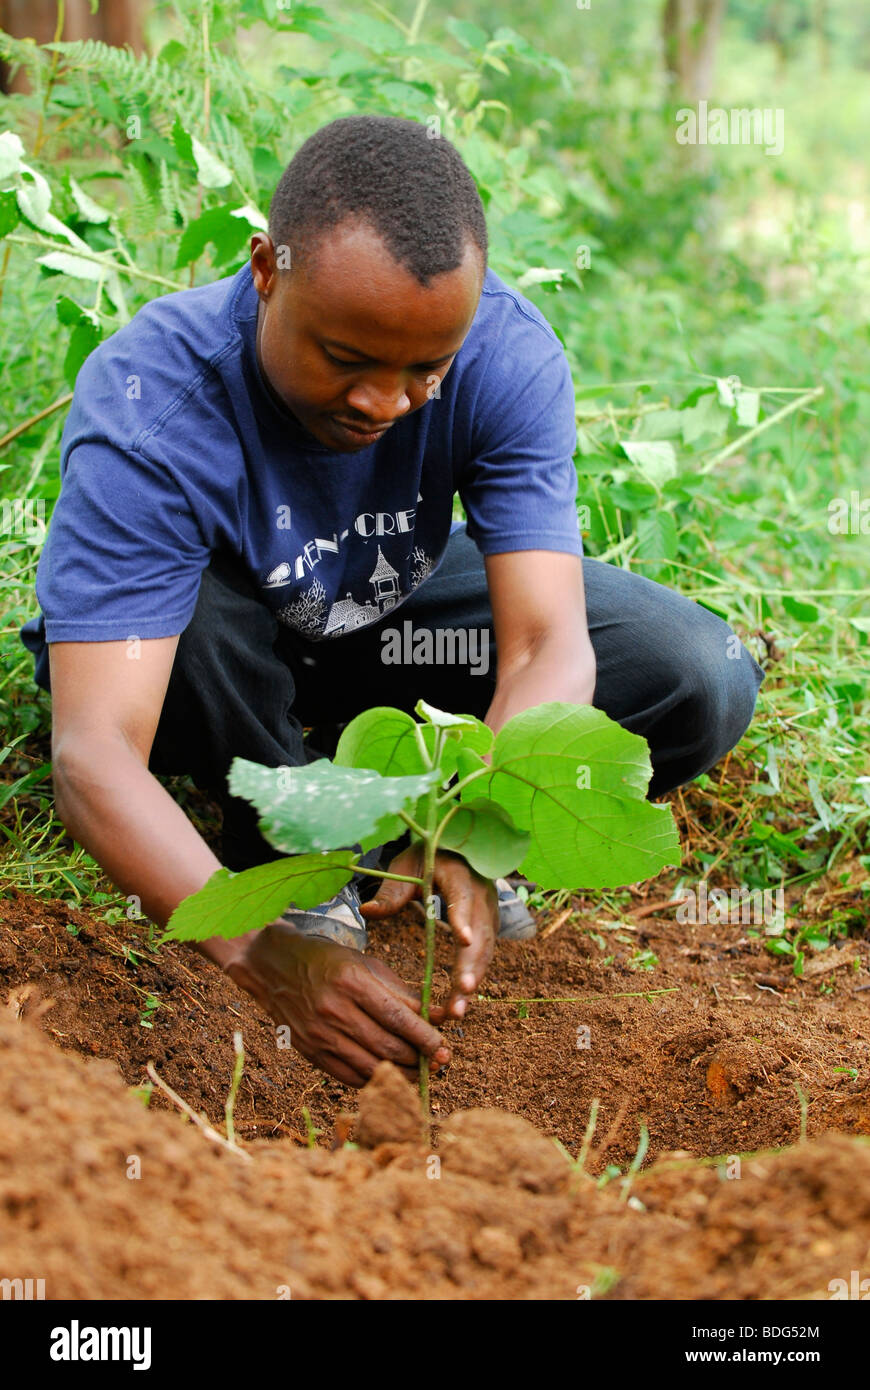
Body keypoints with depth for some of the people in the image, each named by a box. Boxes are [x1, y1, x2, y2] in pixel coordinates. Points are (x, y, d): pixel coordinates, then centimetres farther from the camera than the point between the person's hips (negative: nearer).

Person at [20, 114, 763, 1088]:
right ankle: (292, 847, -10)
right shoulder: (147, 408, -37)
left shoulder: (506, 353, -27)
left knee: (704, 684, -17)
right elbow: (93, 756, -44)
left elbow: (548, 645, -33)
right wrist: (262, 956, -59)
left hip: (396, 622, 3)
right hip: (223, 657, -2)